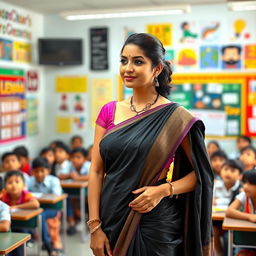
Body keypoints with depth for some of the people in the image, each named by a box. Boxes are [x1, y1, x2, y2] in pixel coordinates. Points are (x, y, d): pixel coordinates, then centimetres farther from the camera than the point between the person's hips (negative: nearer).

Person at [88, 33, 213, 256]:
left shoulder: (175, 117, -8)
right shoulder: (109, 111, 3)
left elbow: (200, 173, -3)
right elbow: (96, 171, 1)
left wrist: (164, 190, -19)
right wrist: (94, 225, -5)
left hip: (155, 223, -3)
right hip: (112, 219, 4)